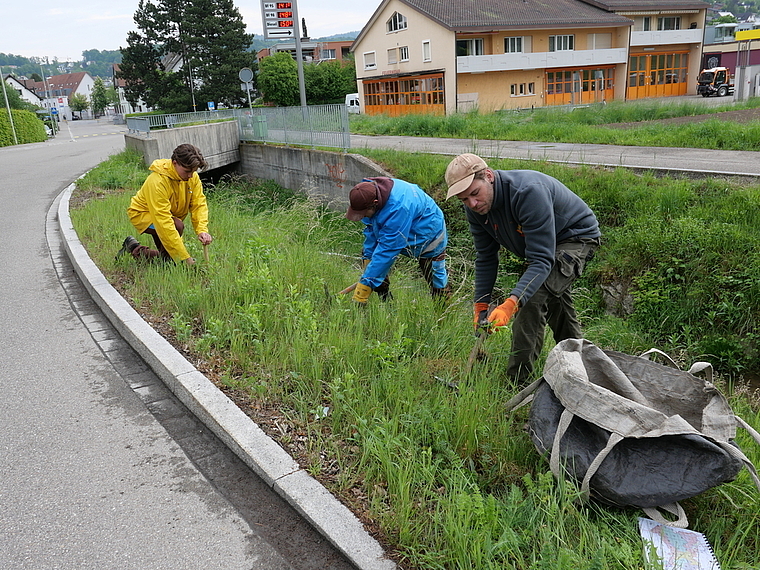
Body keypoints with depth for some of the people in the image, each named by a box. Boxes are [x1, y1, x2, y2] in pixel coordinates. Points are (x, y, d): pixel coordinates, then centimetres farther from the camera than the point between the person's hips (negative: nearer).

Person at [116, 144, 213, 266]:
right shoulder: (157, 181, -36)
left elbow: (199, 204, -15)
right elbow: (163, 222, -40)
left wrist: (202, 230, -36)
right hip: (142, 214, -7)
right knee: (177, 226, -34)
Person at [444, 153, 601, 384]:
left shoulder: (529, 192, -39)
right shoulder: (475, 208, -16)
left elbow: (541, 260, -42)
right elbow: (486, 259, -5)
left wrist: (511, 303, -53)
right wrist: (480, 306, -11)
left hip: (576, 237, -8)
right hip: (541, 242, 9)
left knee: (532, 299, -27)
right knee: (555, 302, 26)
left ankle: (518, 382, -17)